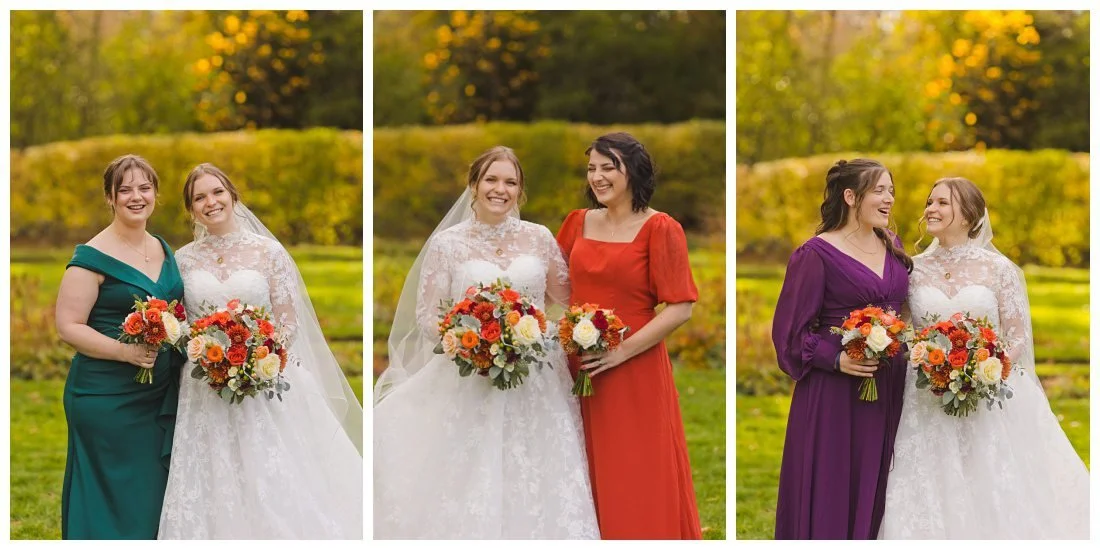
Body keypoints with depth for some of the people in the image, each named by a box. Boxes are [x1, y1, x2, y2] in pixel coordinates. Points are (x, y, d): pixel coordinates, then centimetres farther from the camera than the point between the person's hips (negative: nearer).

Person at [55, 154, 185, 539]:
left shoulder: (164, 251, 12)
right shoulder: (93, 257, -10)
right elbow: (68, 327, -14)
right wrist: (126, 351, -25)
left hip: (161, 398, 7)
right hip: (108, 401, -7)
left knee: (155, 499, 10)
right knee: (114, 503, -4)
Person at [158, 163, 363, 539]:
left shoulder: (268, 251, 1)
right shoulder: (184, 260, 7)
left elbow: (289, 324, 0)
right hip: (205, 392, 2)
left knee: (273, 487, -4)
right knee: (214, 491, -1)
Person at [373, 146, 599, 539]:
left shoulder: (539, 238, 6)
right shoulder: (448, 243, 0)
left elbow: (564, 295, 18)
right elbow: (426, 316, -2)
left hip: (536, 385, 2)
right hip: (472, 384, -2)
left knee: (536, 485, 0)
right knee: (472, 484, -5)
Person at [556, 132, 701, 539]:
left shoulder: (659, 229, -7)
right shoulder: (578, 223, 9)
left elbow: (680, 308, -12)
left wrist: (622, 351, -16)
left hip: (635, 373, -5)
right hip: (579, 371, 5)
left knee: (639, 484, 0)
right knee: (591, 481, 9)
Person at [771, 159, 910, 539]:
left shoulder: (892, 246, 11)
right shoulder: (817, 254, -9)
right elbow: (791, 331, -8)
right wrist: (836, 359, -20)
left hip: (888, 388, 6)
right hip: (835, 392, -6)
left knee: (876, 492, 8)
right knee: (831, 495, -2)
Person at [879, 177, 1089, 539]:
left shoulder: (999, 269, -1)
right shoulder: (915, 269, 6)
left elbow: (1019, 339, 0)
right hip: (928, 406, 2)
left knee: (996, 500, -3)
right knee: (931, 499, -1)